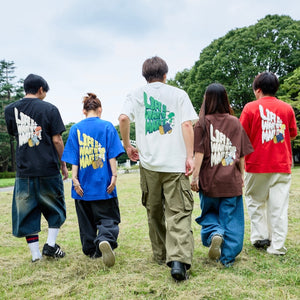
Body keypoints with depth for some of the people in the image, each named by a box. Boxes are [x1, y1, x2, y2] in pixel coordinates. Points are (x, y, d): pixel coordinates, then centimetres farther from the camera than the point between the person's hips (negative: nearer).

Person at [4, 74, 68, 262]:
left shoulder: (11, 110, 6)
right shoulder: (49, 109, -3)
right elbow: (57, 140, -5)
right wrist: (63, 164, 4)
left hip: (24, 170, 2)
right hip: (48, 169, -2)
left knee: (26, 212, 10)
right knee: (55, 207, 17)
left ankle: (35, 253, 11)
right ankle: (50, 245, 10)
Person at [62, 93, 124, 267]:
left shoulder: (76, 129, 4)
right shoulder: (107, 127, -1)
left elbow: (73, 158, 1)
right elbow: (112, 155, -6)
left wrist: (75, 179, 1)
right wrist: (114, 176, -4)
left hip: (83, 185, 2)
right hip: (103, 183, -2)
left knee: (86, 220, 15)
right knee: (108, 218, 2)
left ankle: (91, 250, 21)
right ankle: (105, 240, -25)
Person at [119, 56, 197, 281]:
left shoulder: (137, 95, 11)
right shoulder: (178, 94, 9)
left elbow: (123, 118, -5)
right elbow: (187, 124, -2)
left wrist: (128, 146, 6)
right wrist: (190, 156, -3)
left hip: (149, 163, 2)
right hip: (176, 163, -1)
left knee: (154, 212, 16)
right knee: (178, 213, -3)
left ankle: (161, 255, 28)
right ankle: (179, 260, -18)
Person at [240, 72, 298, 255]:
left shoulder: (251, 108, -4)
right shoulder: (287, 108, 4)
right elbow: (293, 135, 13)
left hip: (257, 165, -2)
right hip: (282, 165, 2)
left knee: (255, 201, 17)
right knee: (279, 205, 5)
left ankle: (260, 236, 16)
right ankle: (277, 246, 7)